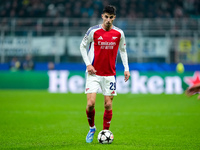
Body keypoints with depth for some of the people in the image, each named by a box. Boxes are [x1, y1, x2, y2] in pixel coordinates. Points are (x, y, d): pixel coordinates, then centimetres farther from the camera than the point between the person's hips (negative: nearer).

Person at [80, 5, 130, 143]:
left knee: (108, 105, 0)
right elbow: (82, 46, 6)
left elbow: (123, 50, 14)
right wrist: (88, 64, -5)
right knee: (90, 104, -10)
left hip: (110, 74, 2)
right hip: (94, 73, -2)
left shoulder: (119, 33, 0)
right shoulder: (93, 31, -6)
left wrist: (126, 68, 5)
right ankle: (92, 128, 15)